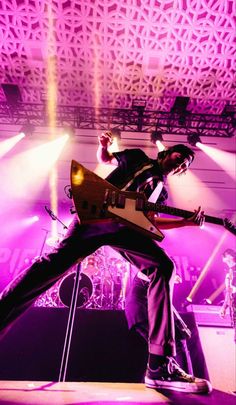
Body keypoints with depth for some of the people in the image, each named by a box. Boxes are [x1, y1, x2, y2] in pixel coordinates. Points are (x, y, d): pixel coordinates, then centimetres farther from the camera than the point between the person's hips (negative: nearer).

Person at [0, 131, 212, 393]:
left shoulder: (160, 185, 31)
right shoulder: (138, 157, 25)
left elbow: (149, 220, 22)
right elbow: (104, 158, 34)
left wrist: (187, 222, 14)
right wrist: (103, 145, 10)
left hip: (126, 225, 3)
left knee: (163, 266, -17)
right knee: (54, 263, -18)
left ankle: (160, 365, -19)